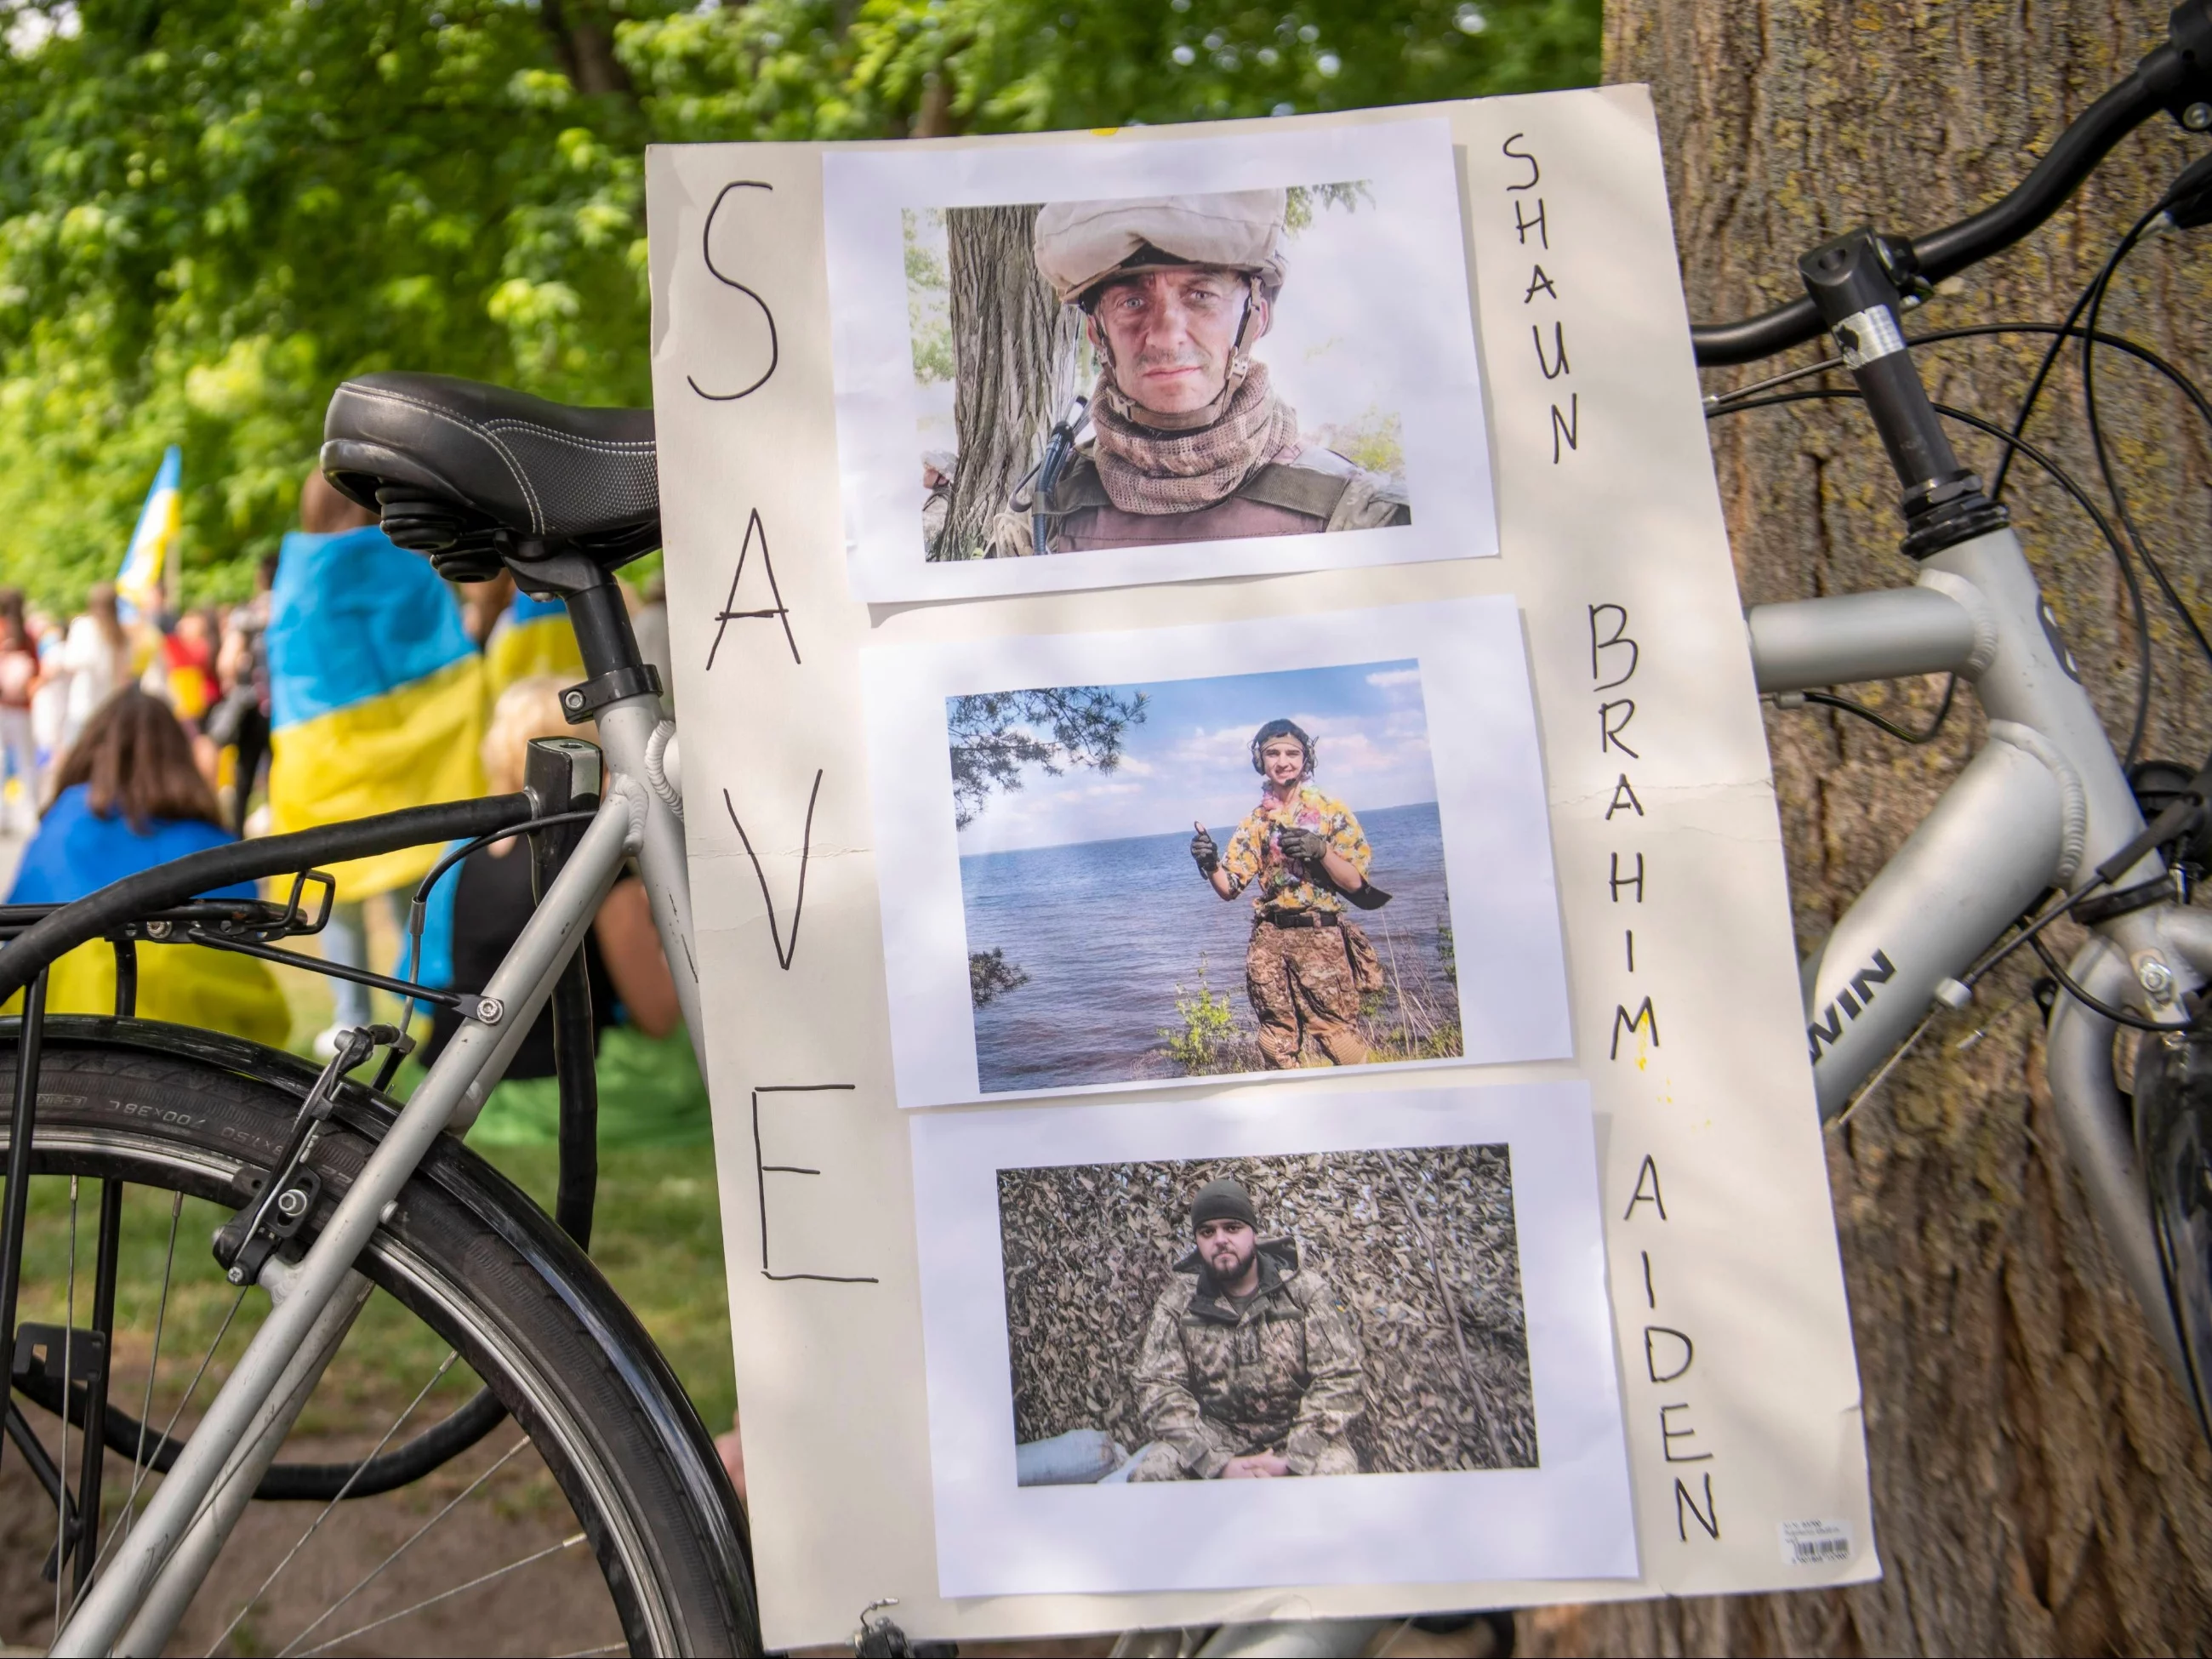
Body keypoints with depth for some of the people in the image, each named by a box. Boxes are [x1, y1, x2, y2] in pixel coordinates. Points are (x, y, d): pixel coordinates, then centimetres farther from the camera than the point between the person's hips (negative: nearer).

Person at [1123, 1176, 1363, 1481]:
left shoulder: (1306, 1290, -3)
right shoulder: (1177, 1302, 0)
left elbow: (1338, 1378, -9)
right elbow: (1158, 1388, -9)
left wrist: (1294, 1462, -22)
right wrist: (1218, 1464, -23)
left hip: (1295, 1433, -1)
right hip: (1215, 1436, 1)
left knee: (1335, 1469, -33)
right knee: (1150, 1472, -27)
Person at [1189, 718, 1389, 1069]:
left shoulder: (1330, 810, 2)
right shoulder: (1255, 822, 12)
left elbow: (1356, 883, -2)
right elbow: (1229, 887, 9)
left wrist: (1321, 849, -19)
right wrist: (1210, 865, -12)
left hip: (1322, 939, -4)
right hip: (1269, 942, 4)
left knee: (1342, 1043, -8)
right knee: (1277, 1046, 8)